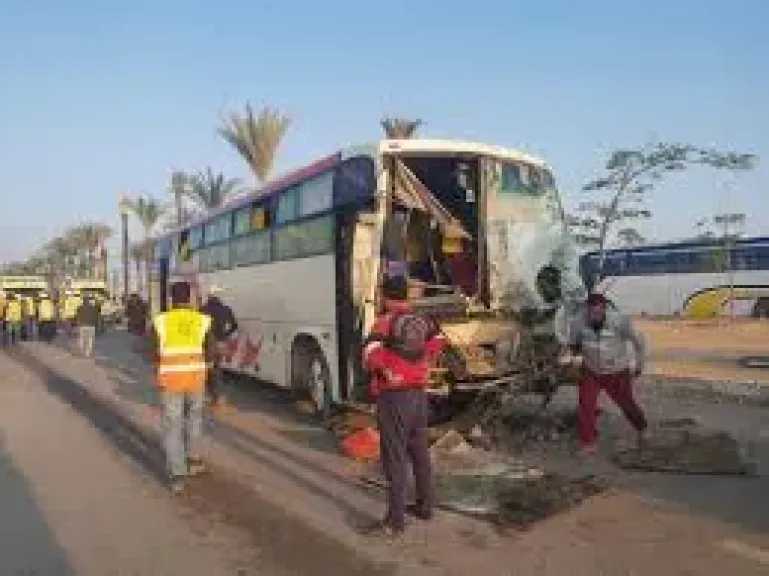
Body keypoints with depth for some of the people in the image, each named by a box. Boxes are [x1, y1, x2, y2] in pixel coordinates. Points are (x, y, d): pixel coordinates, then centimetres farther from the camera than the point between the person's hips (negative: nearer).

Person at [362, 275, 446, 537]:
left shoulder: (386, 322, -15)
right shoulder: (421, 321, 6)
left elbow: (371, 353, -30)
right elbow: (438, 340, 24)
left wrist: (385, 372, -16)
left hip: (394, 396, -7)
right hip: (419, 394, 7)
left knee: (395, 457, -1)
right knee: (420, 452, 19)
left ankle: (396, 520, 4)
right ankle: (425, 506, 33)